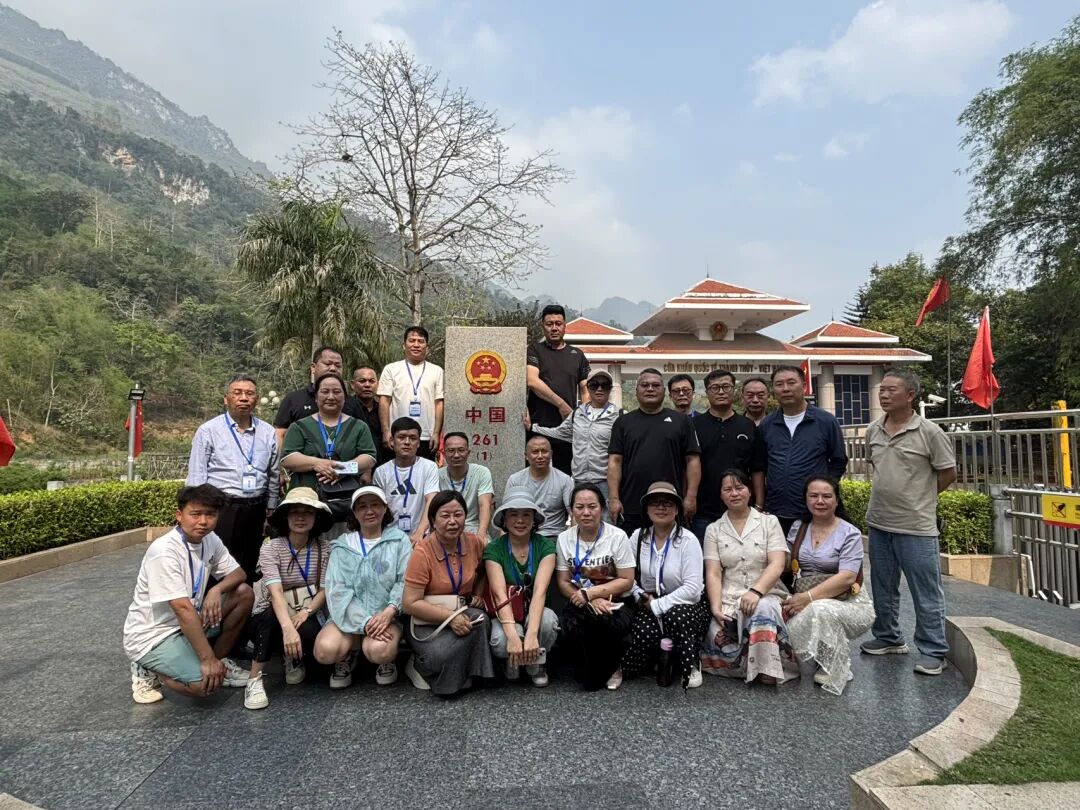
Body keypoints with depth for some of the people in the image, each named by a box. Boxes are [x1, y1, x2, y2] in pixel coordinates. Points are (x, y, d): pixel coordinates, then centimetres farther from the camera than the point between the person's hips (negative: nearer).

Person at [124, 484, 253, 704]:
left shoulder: (210, 540, -3)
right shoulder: (164, 551, -27)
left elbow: (238, 573, 4)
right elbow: (183, 609, -29)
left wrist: (217, 590, -20)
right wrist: (207, 659, -28)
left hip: (186, 623, 8)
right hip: (151, 635, -8)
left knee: (244, 593, -6)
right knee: (205, 683, -26)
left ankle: (220, 660, 9)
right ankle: (148, 671, 2)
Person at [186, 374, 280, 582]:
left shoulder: (268, 433, 9)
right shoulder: (208, 430, 0)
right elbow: (196, 477, -1)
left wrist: (270, 511, 12)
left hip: (255, 511, 4)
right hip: (219, 510, -3)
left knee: (248, 570, 11)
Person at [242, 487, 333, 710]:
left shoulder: (324, 548, -4)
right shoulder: (270, 548, -13)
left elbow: (325, 589, -8)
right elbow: (275, 593, -26)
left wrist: (306, 611, -29)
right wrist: (287, 628, -42)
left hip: (308, 615, 2)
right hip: (270, 619, -1)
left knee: (309, 633, -33)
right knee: (271, 615, -36)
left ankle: (295, 659, 4)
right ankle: (254, 680, -23)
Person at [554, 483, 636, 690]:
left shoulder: (617, 536, -8)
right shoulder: (564, 539, 1)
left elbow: (626, 581, -7)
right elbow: (563, 582, 1)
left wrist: (590, 593, -17)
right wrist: (590, 601, -17)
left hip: (614, 602, -2)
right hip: (581, 603, 2)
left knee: (609, 623, -35)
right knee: (567, 627, -30)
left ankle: (611, 667, 0)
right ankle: (590, 677, -1)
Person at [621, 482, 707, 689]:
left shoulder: (688, 540, -10)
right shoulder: (638, 537, 3)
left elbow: (692, 588, -18)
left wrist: (656, 605, -17)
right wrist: (641, 595, -12)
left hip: (684, 605, -3)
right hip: (649, 606, 3)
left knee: (674, 617, -36)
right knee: (642, 632, -25)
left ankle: (690, 665, -9)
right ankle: (658, 657, 11)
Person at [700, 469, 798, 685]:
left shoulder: (769, 522, 9)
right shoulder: (714, 530, 13)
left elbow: (777, 564, -4)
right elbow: (713, 574, 4)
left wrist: (756, 591, -20)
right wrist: (716, 607, -12)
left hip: (765, 595, -1)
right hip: (728, 599, 2)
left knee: (762, 610, -37)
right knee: (717, 635, -27)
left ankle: (765, 669, -21)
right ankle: (760, 667, -4)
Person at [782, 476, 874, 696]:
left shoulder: (850, 534, -4)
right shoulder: (798, 528, 10)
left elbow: (847, 578, -16)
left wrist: (809, 597, -26)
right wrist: (793, 599, -15)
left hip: (847, 602, -4)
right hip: (806, 602, 4)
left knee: (819, 610, -36)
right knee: (793, 623, -28)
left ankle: (835, 670, -11)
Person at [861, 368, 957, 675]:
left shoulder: (930, 433, -12)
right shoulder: (873, 431, 4)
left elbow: (948, 474, -5)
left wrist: (919, 497, 2)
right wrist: (891, 493, 12)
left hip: (916, 526, -6)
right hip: (879, 523, 6)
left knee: (926, 592, 4)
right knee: (883, 587, 18)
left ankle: (932, 651, 17)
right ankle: (888, 637, 34)